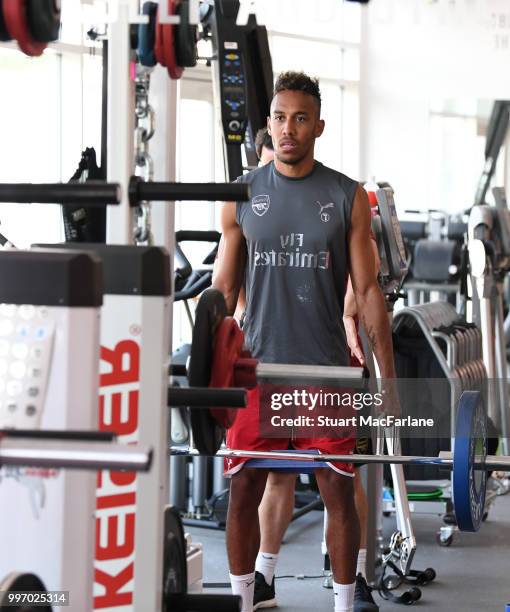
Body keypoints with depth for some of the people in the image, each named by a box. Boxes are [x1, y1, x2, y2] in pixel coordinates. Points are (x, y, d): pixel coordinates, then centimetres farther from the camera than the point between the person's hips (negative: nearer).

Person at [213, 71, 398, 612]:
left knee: (339, 493, 4)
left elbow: (367, 291, 1)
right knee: (243, 492, 5)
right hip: (257, 367, 1)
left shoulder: (347, 197, 1)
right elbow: (224, 289, 8)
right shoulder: (242, 196, 4)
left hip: (327, 372, -1)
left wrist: (388, 378, -2)